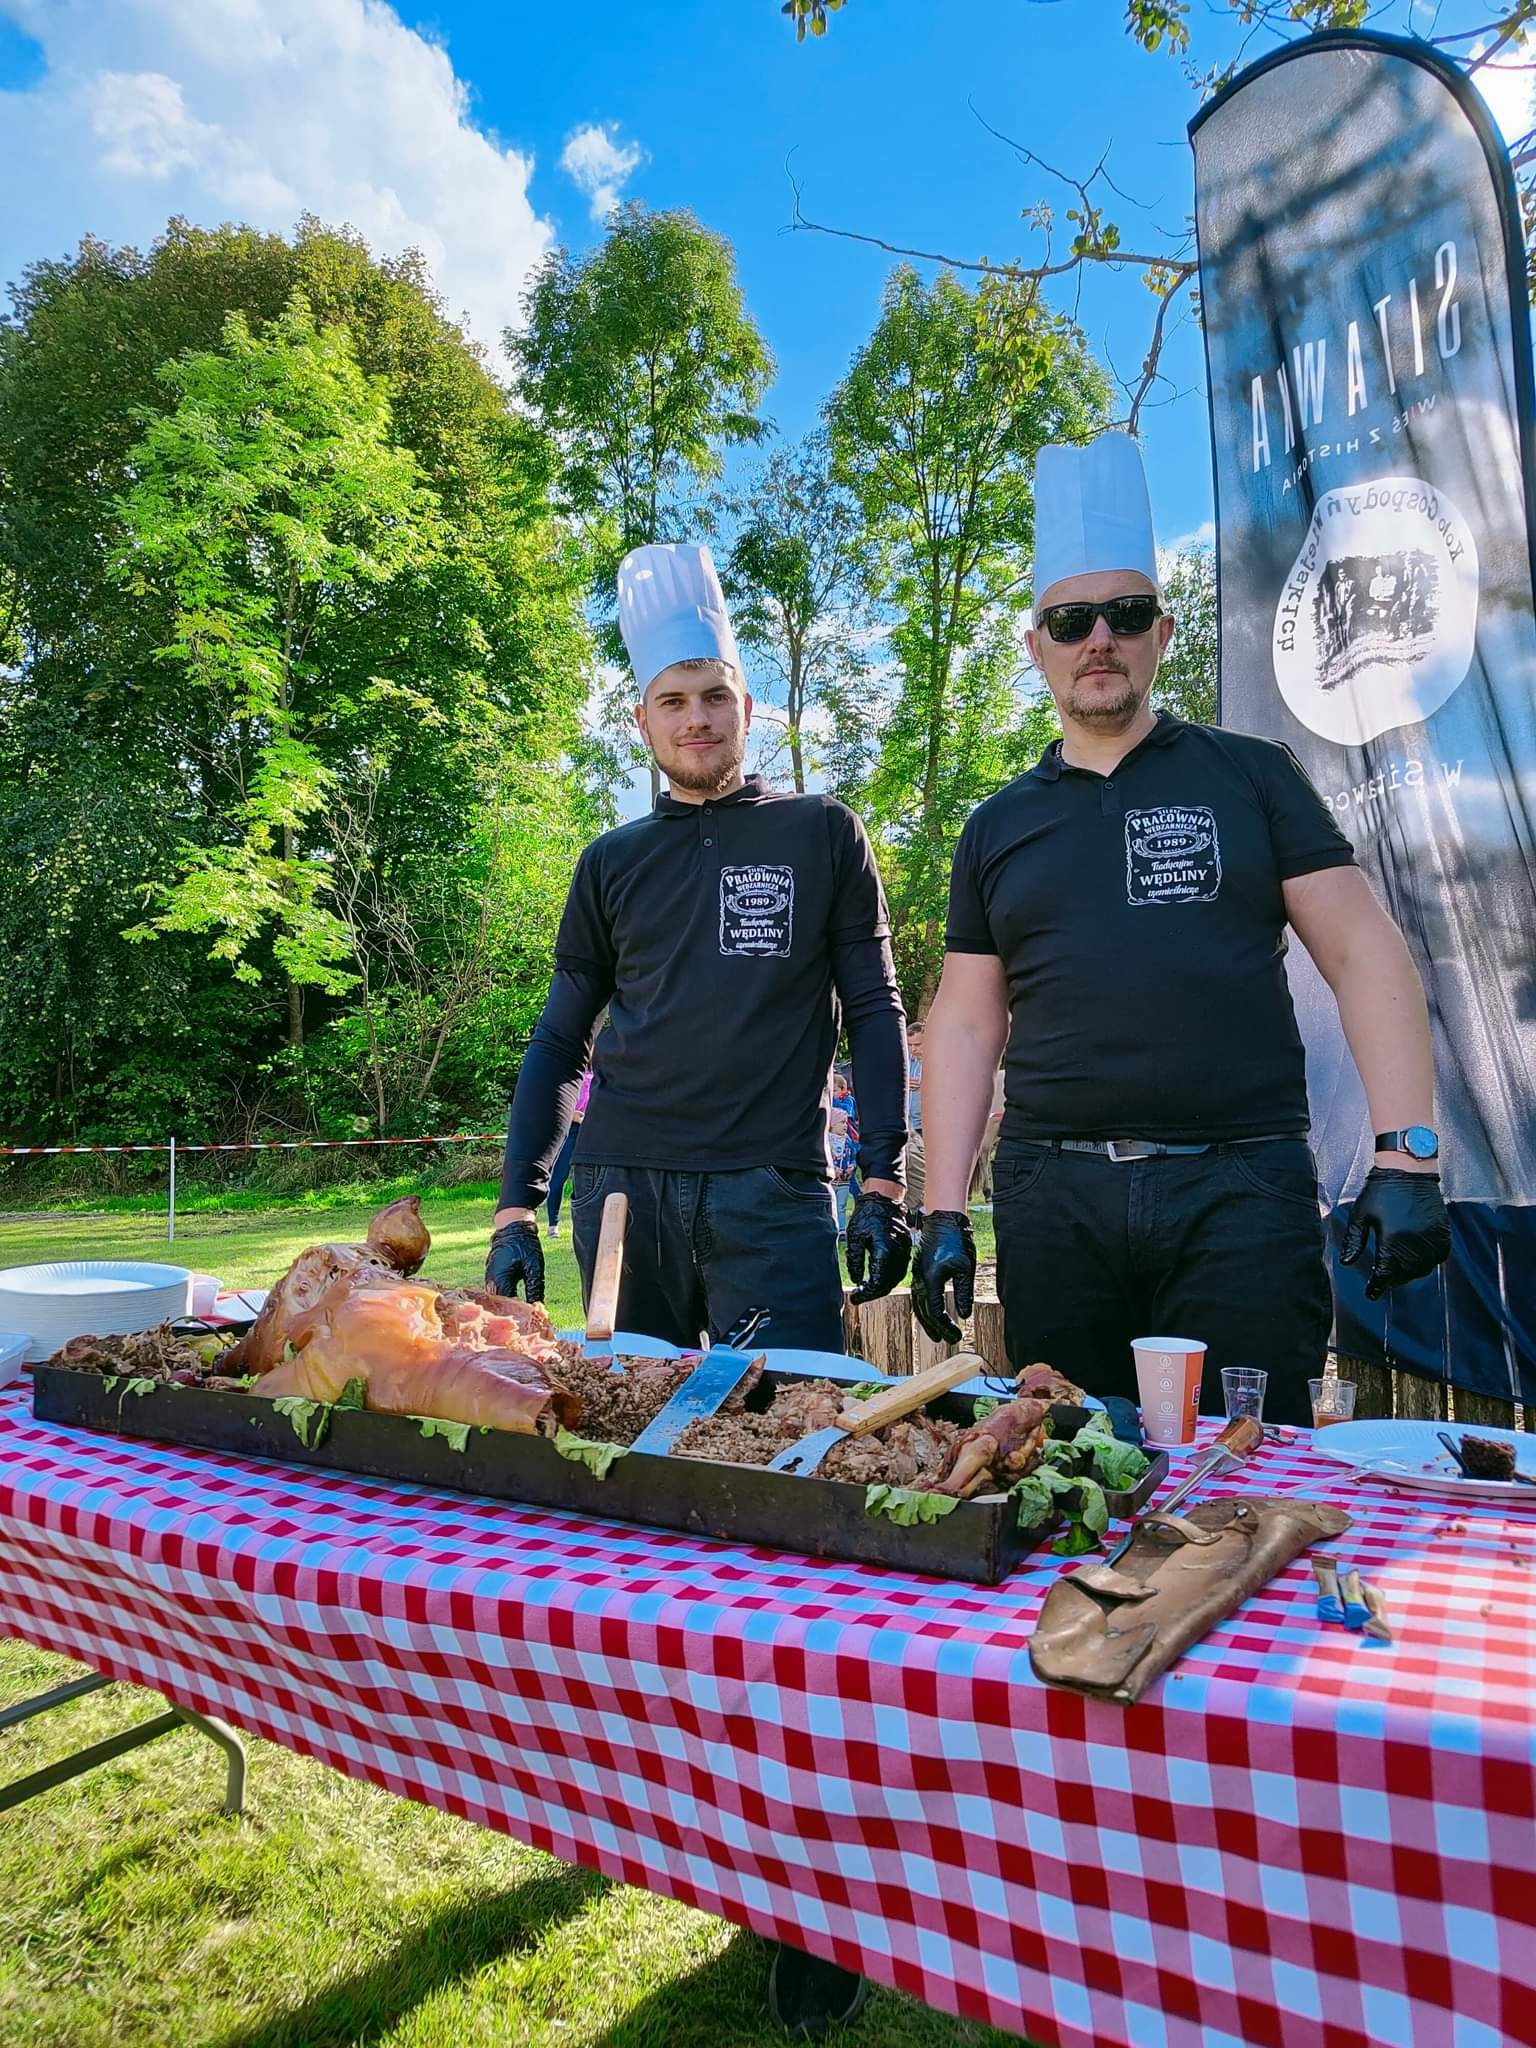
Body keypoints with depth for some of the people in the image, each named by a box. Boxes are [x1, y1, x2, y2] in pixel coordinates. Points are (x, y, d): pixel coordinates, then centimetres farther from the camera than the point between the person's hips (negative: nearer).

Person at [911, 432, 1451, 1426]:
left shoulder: (1249, 776, 7)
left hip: (1241, 1191, -2)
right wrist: (944, 1213, 4)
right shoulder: (999, 826, 13)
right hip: (1052, 1196, 2)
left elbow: (1365, 953, 1)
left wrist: (1406, 1156, -9)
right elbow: (967, 1022, 11)